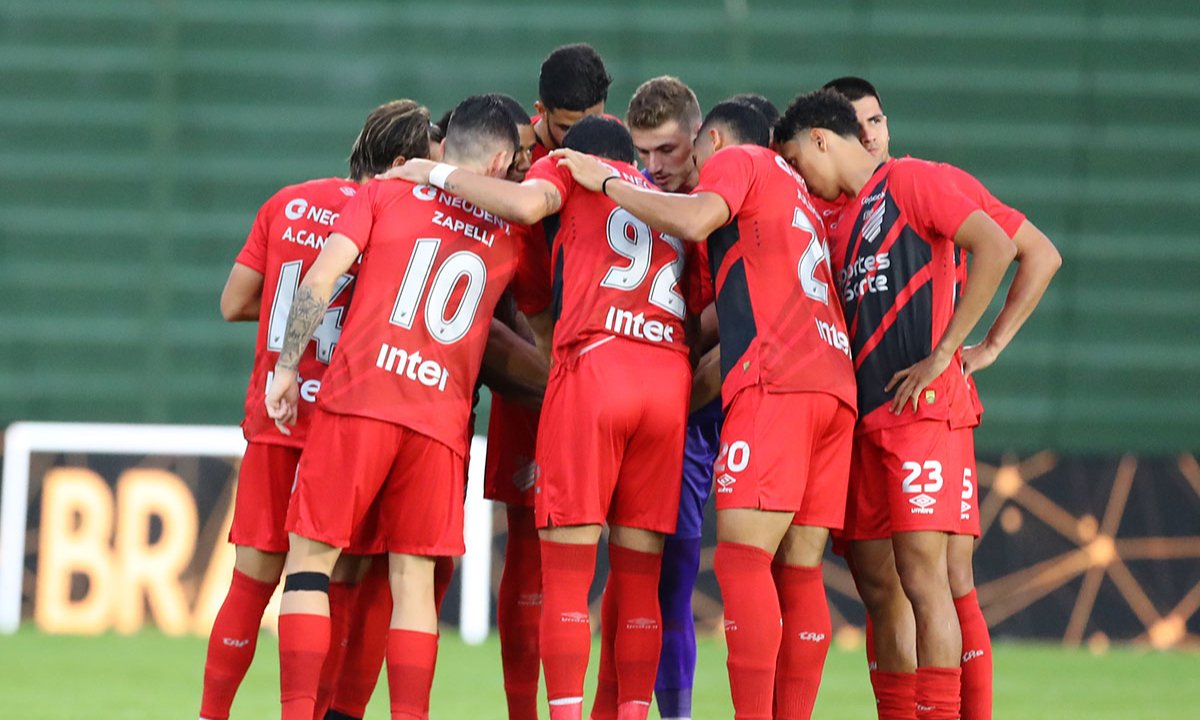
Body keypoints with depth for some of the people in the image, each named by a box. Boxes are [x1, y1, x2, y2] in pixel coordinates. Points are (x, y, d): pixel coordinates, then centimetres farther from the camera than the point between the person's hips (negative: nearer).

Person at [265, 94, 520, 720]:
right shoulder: (509, 234, 16)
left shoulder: (385, 194, 10)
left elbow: (323, 276, 0)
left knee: (311, 557, 2)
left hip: (360, 395, -2)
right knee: (414, 578, 5)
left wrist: (287, 365, 4)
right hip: (441, 420, 2)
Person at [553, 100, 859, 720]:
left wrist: (607, 183, -1)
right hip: (835, 385, 8)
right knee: (798, 570, 4)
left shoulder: (735, 158, 10)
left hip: (775, 379, -8)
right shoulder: (792, 189, 33)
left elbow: (695, 221, -11)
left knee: (742, 557, -14)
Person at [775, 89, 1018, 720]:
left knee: (921, 570, -13)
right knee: (872, 579, 7)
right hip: (865, 417, 8)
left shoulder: (913, 181, -3)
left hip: (923, 408, -8)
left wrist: (943, 353, -17)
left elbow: (996, 247, -15)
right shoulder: (839, 220, 21)